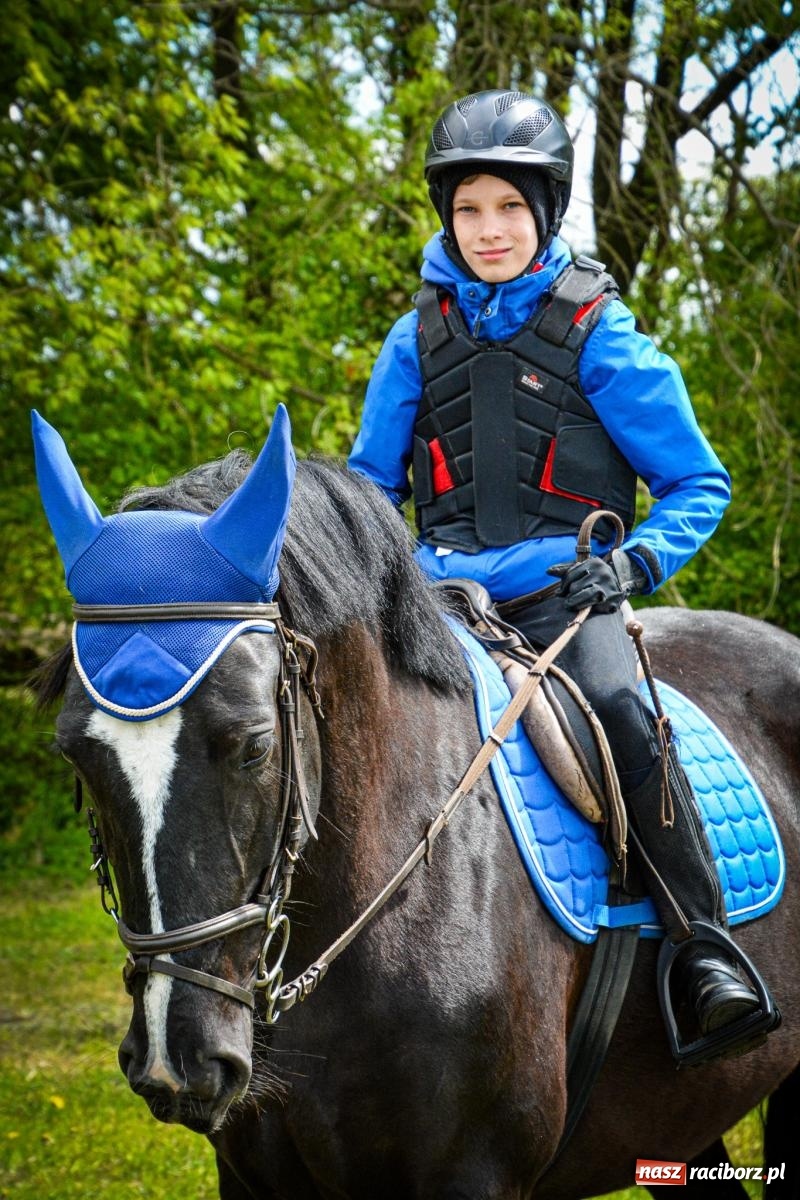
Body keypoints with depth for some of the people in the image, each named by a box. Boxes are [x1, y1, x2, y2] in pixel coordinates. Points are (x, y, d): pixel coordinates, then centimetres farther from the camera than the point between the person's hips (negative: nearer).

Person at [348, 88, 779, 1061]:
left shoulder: (597, 333, 1)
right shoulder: (419, 339, 10)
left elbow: (697, 485, 3)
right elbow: (369, 482, 21)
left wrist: (636, 561, -15)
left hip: (561, 591, -4)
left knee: (618, 709, -33)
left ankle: (705, 949, -26)